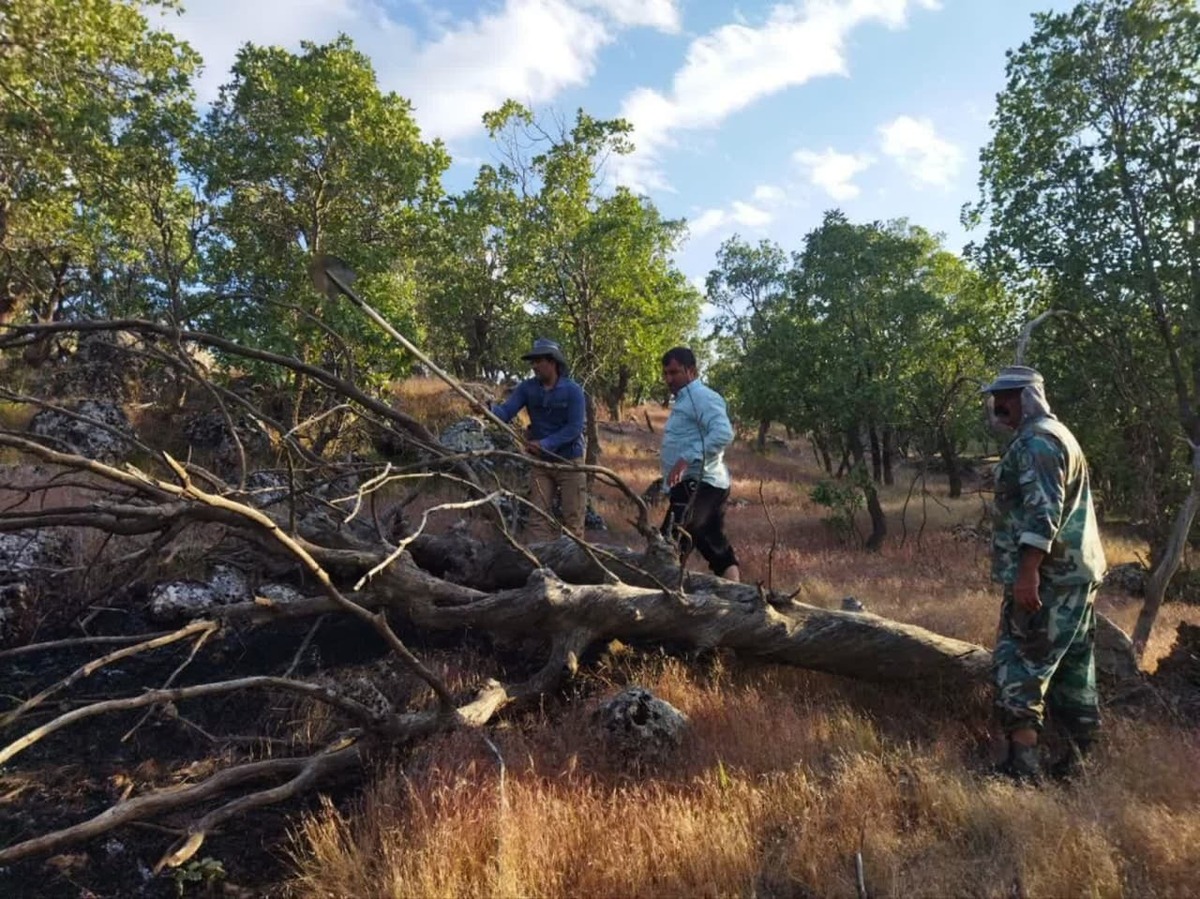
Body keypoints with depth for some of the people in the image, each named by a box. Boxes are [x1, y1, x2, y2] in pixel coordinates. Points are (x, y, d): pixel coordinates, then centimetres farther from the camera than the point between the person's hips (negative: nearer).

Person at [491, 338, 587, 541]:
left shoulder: (572, 390, -13)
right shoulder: (527, 388, -2)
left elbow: (574, 428, -18)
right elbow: (506, 411, -12)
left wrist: (544, 444, -24)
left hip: (569, 462, -3)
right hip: (540, 463, 3)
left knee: (572, 518, 4)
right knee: (539, 517, 3)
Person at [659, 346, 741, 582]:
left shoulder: (702, 396, -11)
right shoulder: (685, 399, 20)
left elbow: (723, 433, -26)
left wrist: (687, 458, -32)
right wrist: (667, 481, 22)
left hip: (697, 485, -11)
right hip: (697, 485, 11)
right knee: (718, 550, 12)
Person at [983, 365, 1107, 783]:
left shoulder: (1036, 440, -13)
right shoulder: (1055, 435, 21)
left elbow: (1043, 511, -24)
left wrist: (1027, 572, -28)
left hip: (1046, 576, -11)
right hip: (1076, 572, 11)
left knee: (1020, 662, -9)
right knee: (1072, 666, 15)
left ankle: (1023, 764, -11)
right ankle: (1082, 757, 23)